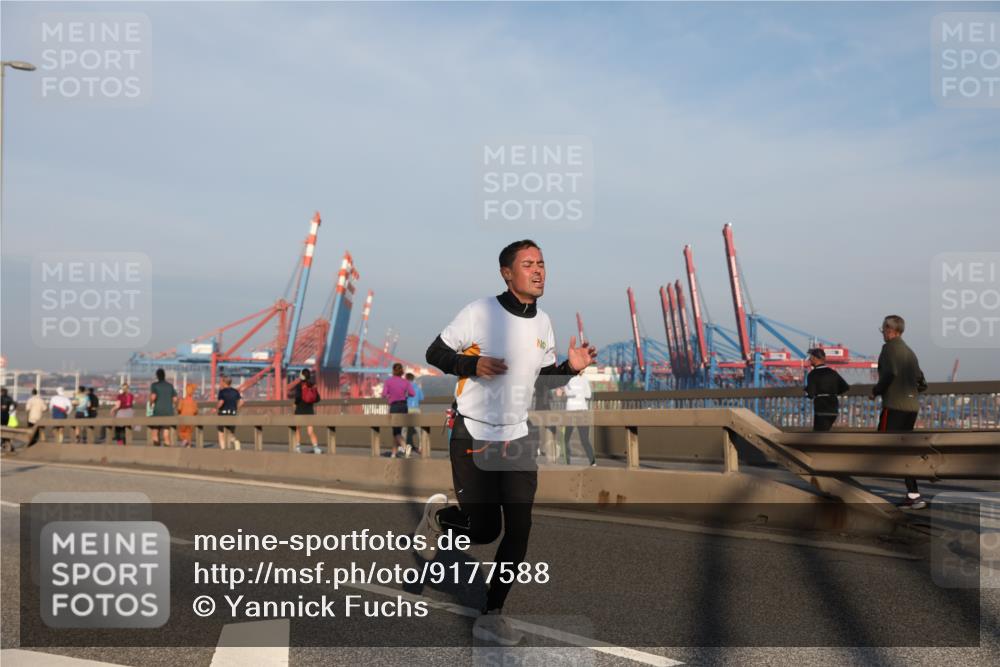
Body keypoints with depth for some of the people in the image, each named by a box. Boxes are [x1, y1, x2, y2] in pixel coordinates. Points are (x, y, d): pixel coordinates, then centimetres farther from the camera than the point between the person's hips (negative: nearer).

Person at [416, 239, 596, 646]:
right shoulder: (479, 312, -12)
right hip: (472, 436, -5)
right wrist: (473, 364, -23)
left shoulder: (542, 322, 6)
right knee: (483, 530, 1)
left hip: (516, 437, 5)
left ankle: (491, 617, 13)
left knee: (519, 530, -2)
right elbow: (434, 354, -6)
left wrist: (571, 367, -3)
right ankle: (437, 514, 35)